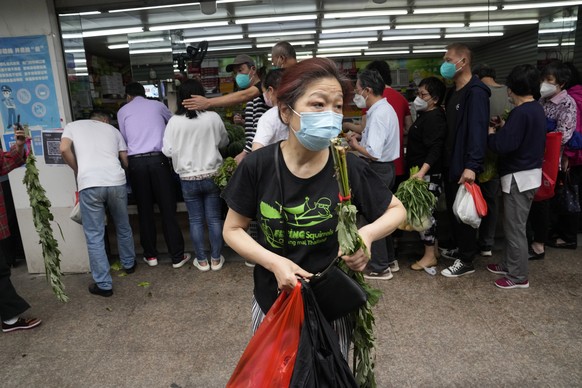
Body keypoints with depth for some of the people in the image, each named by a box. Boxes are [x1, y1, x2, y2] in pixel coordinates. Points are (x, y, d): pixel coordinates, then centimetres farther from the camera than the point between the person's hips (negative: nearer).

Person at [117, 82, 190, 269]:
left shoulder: (122, 111, 13)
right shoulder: (157, 105, 14)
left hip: (136, 162, 1)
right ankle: (177, 256, 8)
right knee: (168, 209, 3)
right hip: (158, 159, -1)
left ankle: (150, 255, 20)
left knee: (145, 210, 11)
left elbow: (125, 139, 17)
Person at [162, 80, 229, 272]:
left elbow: (168, 151, -7)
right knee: (214, 218, 10)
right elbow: (223, 142, 6)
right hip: (212, 175, 0)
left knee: (196, 220, 12)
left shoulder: (174, 121, -10)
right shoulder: (213, 118, -9)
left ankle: (202, 261, 20)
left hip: (188, 179, 0)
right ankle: (216, 259, 20)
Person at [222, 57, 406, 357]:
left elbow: (397, 210, -1)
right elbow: (233, 229, -5)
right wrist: (275, 262, -21)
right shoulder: (258, 166, -16)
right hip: (272, 302, 1)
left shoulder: (349, 168, -17)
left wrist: (367, 233, -22)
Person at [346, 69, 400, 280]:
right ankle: (389, 259, 33)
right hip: (386, 167, 10)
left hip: (377, 170, -10)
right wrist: (360, 137, 5)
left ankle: (380, 268, 15)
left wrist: (355, 145, -12)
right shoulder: (386, 108, 10)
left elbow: (374, 153, -28)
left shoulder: (378, 114, -22)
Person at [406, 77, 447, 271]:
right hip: (421, 172, 10)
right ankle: (432, 248, 26)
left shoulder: (434, 118, -16)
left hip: (428, 175, -10)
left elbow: (435, 149, -25)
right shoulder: (425, 115, 15)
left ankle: (429, 256, 6)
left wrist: (422, 172, -34)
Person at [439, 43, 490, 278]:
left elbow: (478, 131, -25)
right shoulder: (454, 92, 13)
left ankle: (466, 261, 14)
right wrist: (446, 159, 15)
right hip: (450, 163, 9)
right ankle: (461, 249, 34)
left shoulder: (475, 92, -16)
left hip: (464, 166, -9)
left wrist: (472, 165, -32)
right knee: (452, 209, 18)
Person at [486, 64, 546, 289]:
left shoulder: (521, 113, -20)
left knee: (515, 228, 1)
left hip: (519, 177, -10)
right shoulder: (537, 110, 10)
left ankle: (518, 276, 12)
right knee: (512, 224, 19)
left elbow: (503, 145, -25)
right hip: (530, 172, 10)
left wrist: (491, 134, -6)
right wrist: (504, 129, 11)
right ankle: (508, 264, 32)